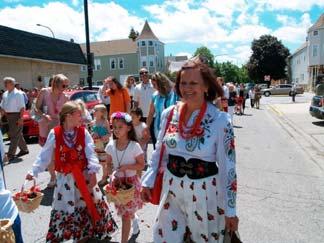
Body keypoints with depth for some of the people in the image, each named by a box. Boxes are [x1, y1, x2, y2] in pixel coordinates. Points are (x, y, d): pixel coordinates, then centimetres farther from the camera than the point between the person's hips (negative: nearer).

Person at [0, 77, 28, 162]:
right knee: (18, 134, 17)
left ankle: (10, 154, -1)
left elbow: (22, 107, -15)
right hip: (8, 116, 8)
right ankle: (24, 149, 30)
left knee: (14, 135, -5)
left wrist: (21, 118, -20)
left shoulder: (18, 94, -11)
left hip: (16, 116, -8)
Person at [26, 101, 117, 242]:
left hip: (84, 176, 1)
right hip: (65, 178, -1)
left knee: (90, 204, 11)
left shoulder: (83, 132, -7)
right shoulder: (54, 134, -8)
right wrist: (34, 171, -11)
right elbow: (45, 155, -3)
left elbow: (91, 154, -12)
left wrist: (93, 172, -21)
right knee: (63, 207, 11)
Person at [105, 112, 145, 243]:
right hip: (116, 181, 4)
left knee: (126, 215, 4)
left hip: (130, 182, -4)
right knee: (125, 213, 17)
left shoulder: (134, 146, -17)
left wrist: (127, 166, -23)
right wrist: (111, 176, -7)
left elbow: (141, 165, -10)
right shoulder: (110, 145, -4)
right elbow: (108, 164, 8)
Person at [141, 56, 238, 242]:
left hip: (204, 193, -3)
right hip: (172, 190, 3)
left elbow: (227, 166, -10)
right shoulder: (169, 114, -3)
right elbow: (159, 152, 8)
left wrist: (230, 209, -6)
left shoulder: (220, 120, -14)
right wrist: (148, 181, 7)